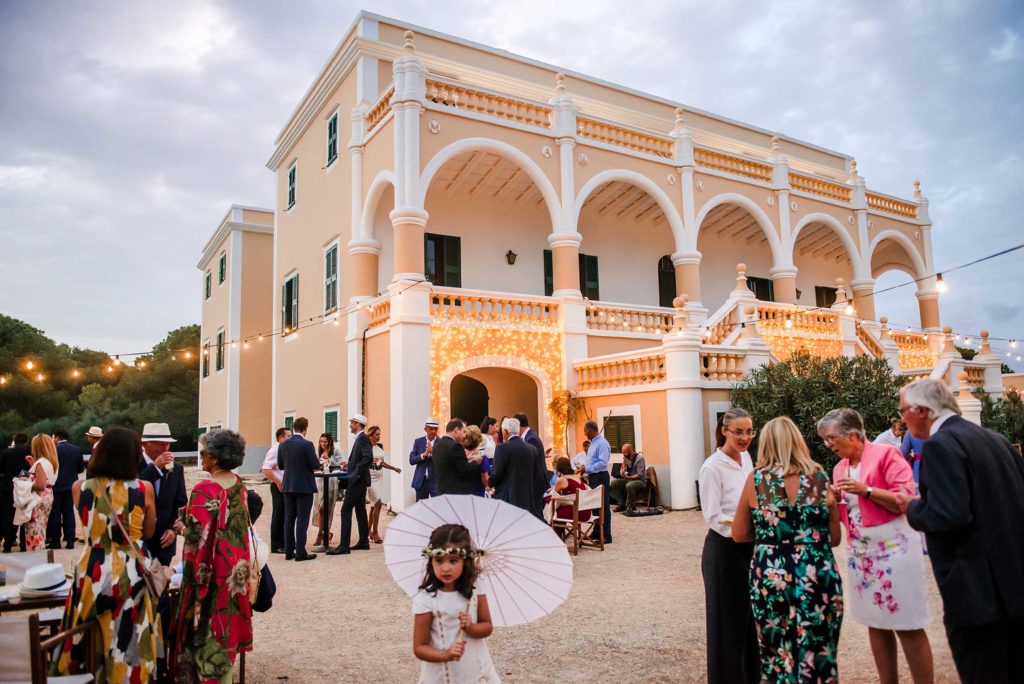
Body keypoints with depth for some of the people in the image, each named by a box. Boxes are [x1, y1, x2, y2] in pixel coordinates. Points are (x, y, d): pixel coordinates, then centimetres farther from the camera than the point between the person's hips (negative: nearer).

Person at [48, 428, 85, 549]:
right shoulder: (77, 450, 4)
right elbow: (81, 468, 7)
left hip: (56, 485, -4)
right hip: (71, 485, 4)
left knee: (55, 513, 4)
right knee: (69, 512, 8)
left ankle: (55, 541, 7)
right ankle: (70, 541, 6)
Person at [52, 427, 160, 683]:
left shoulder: (79, 487, -5)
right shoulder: (144, 488, -11)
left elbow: (87, 524, 14)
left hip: (91, 570, 2)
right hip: (131, 571, -2)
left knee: (85, 640, 18)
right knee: (129, 641, 11)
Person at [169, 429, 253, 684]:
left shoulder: (205, 490, -21)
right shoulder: (239, 485, 2)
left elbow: (198, 535, -22)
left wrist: (181, 527, -2)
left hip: (211, 568, -7)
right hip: (236, 567, 7)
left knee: (206, 624, 8)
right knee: (227, 620, 19)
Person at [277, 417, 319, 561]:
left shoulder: (283, 444, 2)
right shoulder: (307, 444, -16)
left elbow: (280, 465, 9)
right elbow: (316, 465, -15)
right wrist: (313, 463, 7)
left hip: (288, 486, 6)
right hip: (304, 486, -5)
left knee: (289, 519, 12)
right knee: (302, 520, -1)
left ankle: (289, 551, 16)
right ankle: (300, 553, 0)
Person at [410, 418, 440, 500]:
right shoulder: (418, 441, 5)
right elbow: (411, 460, 0)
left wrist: (433, 452, -23)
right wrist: (424, 454, -16)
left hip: (436, 481, -2)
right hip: (421, 480, 3)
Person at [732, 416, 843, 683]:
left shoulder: (756, 479, -3)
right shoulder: (820, 478, 1)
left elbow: (739, 534, 4)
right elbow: (835, 537, 8)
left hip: (771, 576, -1)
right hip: (819, 576, 1)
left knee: (777, 656, 14)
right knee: (818, 655, 12)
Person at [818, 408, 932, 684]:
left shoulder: (885, 453, -8)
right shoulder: (840, 468, 11)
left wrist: (866, 490, -21)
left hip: (893, 547, -7)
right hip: (860, 552, 7)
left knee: (908, 626, -2)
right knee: (876, 623, 13)